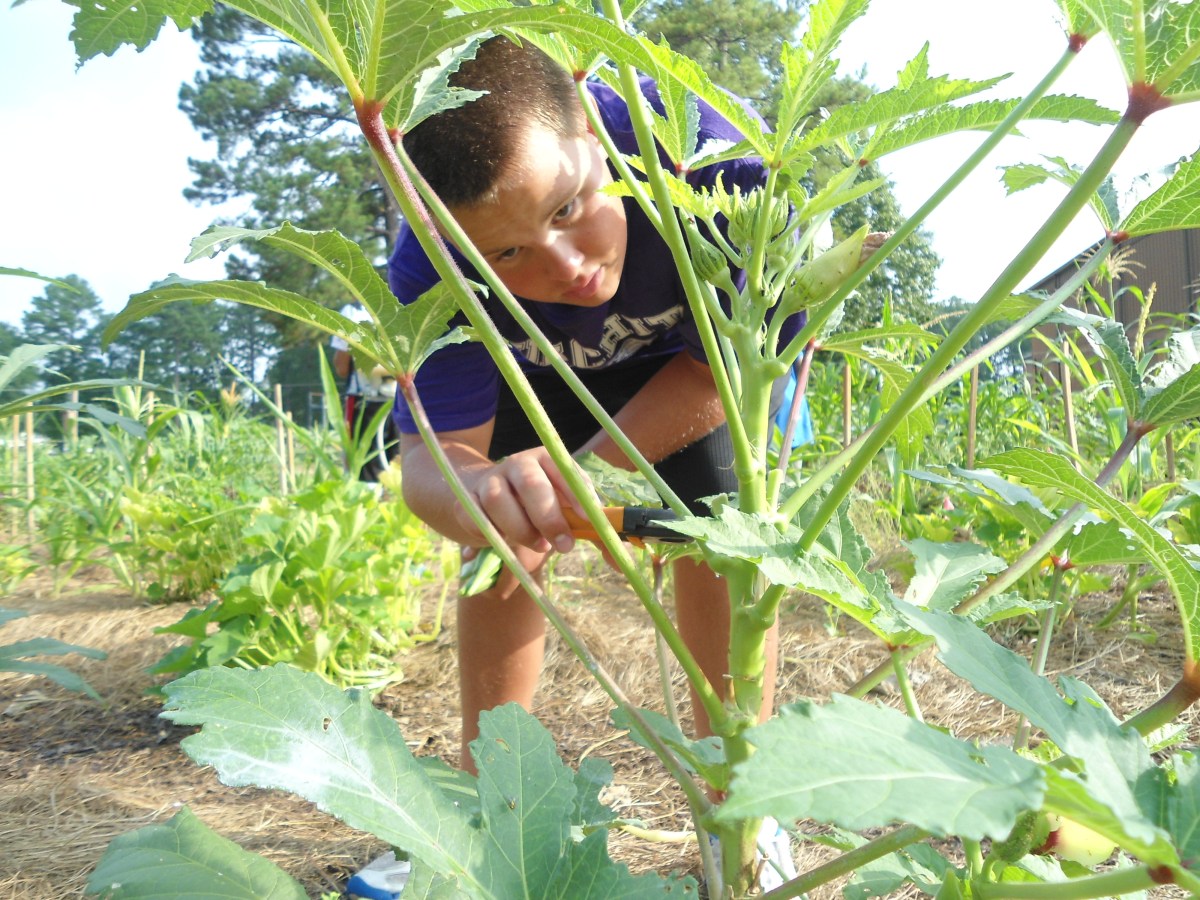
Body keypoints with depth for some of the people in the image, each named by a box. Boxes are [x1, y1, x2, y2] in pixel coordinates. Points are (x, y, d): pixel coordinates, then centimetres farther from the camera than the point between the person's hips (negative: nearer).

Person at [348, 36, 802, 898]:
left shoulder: (706, 153, -41)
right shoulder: (430, 272, -34)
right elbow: (431, 451, -35)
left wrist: (581, 473, -38)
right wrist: (474, 492, -63)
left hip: (689, 361, -1)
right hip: (535, 374, 2)